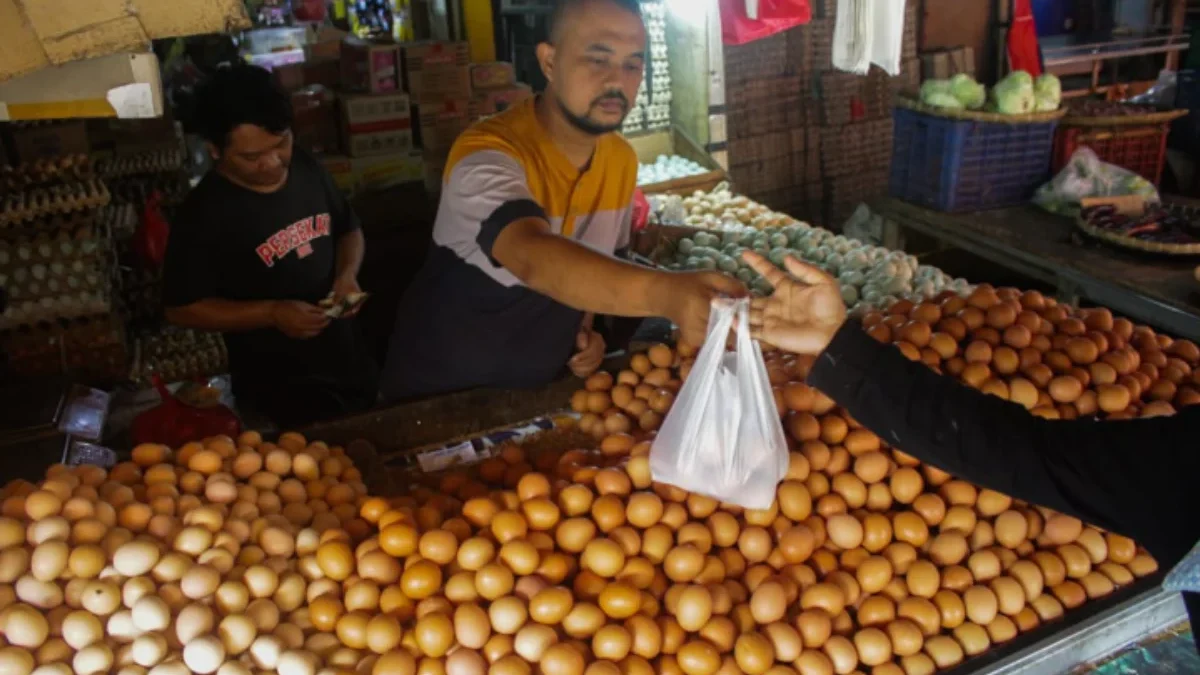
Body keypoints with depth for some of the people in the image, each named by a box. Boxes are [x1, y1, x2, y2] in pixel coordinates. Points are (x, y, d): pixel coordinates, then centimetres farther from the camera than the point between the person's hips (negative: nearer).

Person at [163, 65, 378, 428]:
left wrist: (347, 273, -11)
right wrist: (272, 314, -25)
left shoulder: (307, 169, -4)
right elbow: (181, 308, -14)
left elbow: (348, 230, 11)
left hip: (348, 362, 6)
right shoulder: (203, 214, -19)